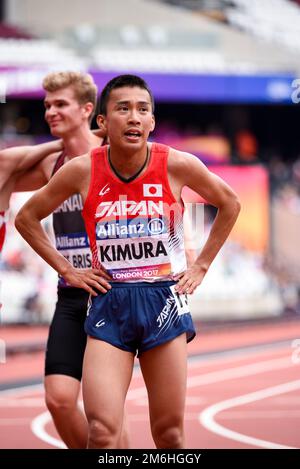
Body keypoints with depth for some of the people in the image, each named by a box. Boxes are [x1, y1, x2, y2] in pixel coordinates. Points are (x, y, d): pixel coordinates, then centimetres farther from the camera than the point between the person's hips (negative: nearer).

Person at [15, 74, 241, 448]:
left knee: (169, 432, 6)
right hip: (109, 304, 0)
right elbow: (27, 218, 9)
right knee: (101, 432, -12)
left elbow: (229, 204, 11)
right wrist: (66, 270, 4)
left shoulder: (177, 166, -7)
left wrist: (201, 266, 9)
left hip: (164, 300, 0)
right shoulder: (82, 171, -7)